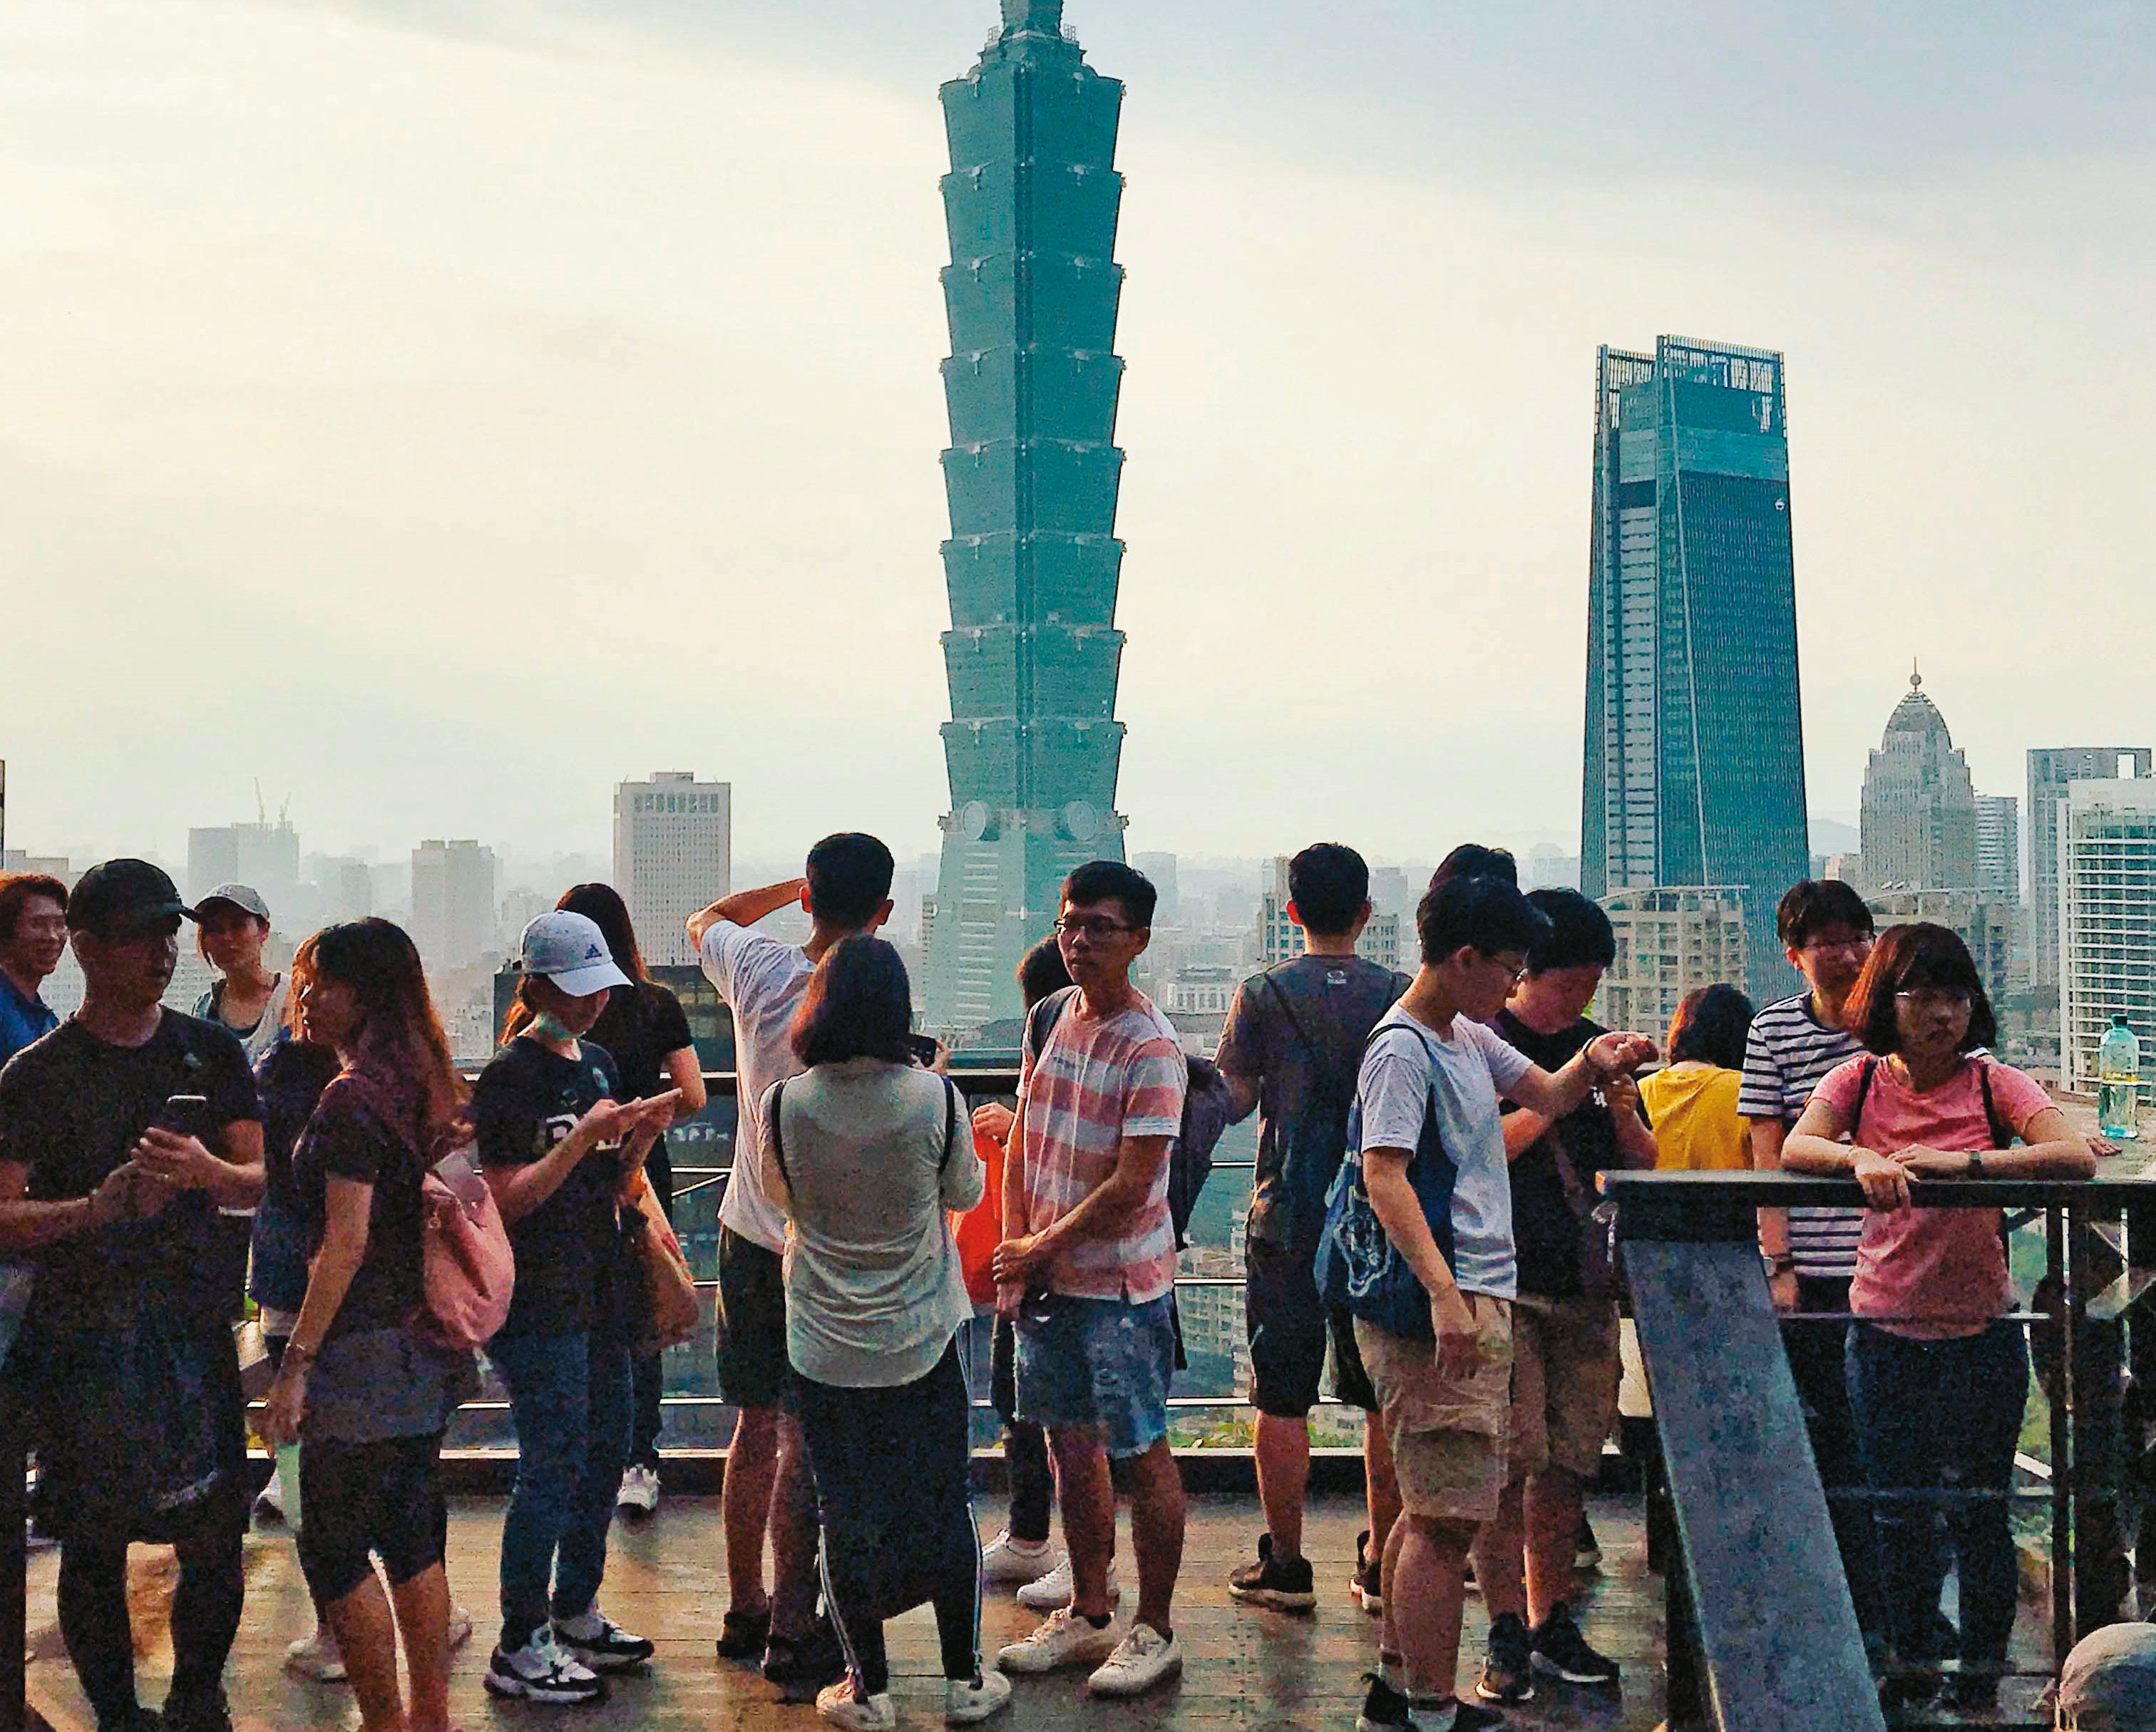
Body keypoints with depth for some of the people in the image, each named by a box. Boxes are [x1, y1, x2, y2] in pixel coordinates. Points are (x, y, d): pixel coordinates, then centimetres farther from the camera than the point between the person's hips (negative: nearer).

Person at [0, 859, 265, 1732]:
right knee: (95, 1547, 3)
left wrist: (206, 1172, -16)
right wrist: (97, 1208, -23)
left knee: (216, 1537, 4)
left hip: (191, 1323, 3)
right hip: (80, 1334, -2)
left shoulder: (211, 1053, 8)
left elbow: (260, 1183, 6)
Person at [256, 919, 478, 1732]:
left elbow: (346, 1244, -20)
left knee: (336, 1551, 1)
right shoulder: (425, 1087, 9)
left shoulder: (352, 1097, -17)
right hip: (424, 1347, 9)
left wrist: (295, 1363, -17)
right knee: (413, 1538, 15)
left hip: (365, 1352, -9)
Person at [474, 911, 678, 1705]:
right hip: (536, 1304, -8)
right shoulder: (509, 1077, -12)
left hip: (597, 1294, 8)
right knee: (553, 1470, -6)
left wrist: (640, 1137, -2)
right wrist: (584, 1136, -24)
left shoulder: (599, 1064, 12)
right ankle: (518, 1649, 3)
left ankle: (576, 1615, 29)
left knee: (604, 1456, 14)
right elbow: (508, 1199, -17)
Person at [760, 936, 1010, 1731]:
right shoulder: (935, 1097, -14)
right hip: (923, 1338, 0)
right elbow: (965, 1193, 2)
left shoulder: (783, 1105, -13)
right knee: (945, 1503, 13)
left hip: (826, 1346, 0)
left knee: (846, 1515, 11)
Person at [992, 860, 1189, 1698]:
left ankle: (1155, 1630, 14)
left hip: (1121, 1283, -7)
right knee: (1072, 1448, 15)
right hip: (1047, 1274, 7)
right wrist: (1013, 1244, 3)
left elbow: (1131, 1185, -19)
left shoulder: (1150, 1048, -17)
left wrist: (1042, 1247, -11)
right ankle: (1087, 1616, 28)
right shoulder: (1050, 1018, 5)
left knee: (1142, 1455, 2)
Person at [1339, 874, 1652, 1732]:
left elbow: (1547, 1096, 30)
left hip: (1478, 1301, 10)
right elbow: (1383, 1175, -22)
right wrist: (1442, 1293, -31)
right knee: (1445, 1517, -8)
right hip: (1438, 1309, -10)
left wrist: (1590, 1063, 7)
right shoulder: (1401, 1049, -13)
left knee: (1431, 1506, 16)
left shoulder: (1470, 1039, 16)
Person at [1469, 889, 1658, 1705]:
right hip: (1503, 1279, -5)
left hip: (1584, 1282, 5)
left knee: (1570, 1460, 7)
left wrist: (1622, 1112, -5)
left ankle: (1553, 1621, 17)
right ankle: (1506, 1635, -2)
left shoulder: (1594, 1046, 14)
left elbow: (1644, 1165, 15)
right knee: (1509, 1457, -9)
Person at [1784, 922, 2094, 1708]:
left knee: (1980, 1512, 6)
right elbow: (1794, 1149, -15)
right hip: (1885, 1330, 1)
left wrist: (1963, 1161, -29)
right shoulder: (1859, 1081, 0)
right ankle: (1913, 1668, 28)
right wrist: (1859, 1157, -35)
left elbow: (2076, 1157, -19)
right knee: (1899, 1514, 11)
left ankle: (1980, 1678, 21)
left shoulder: (1992, 1082, -4)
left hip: (1981, 1332, -1)